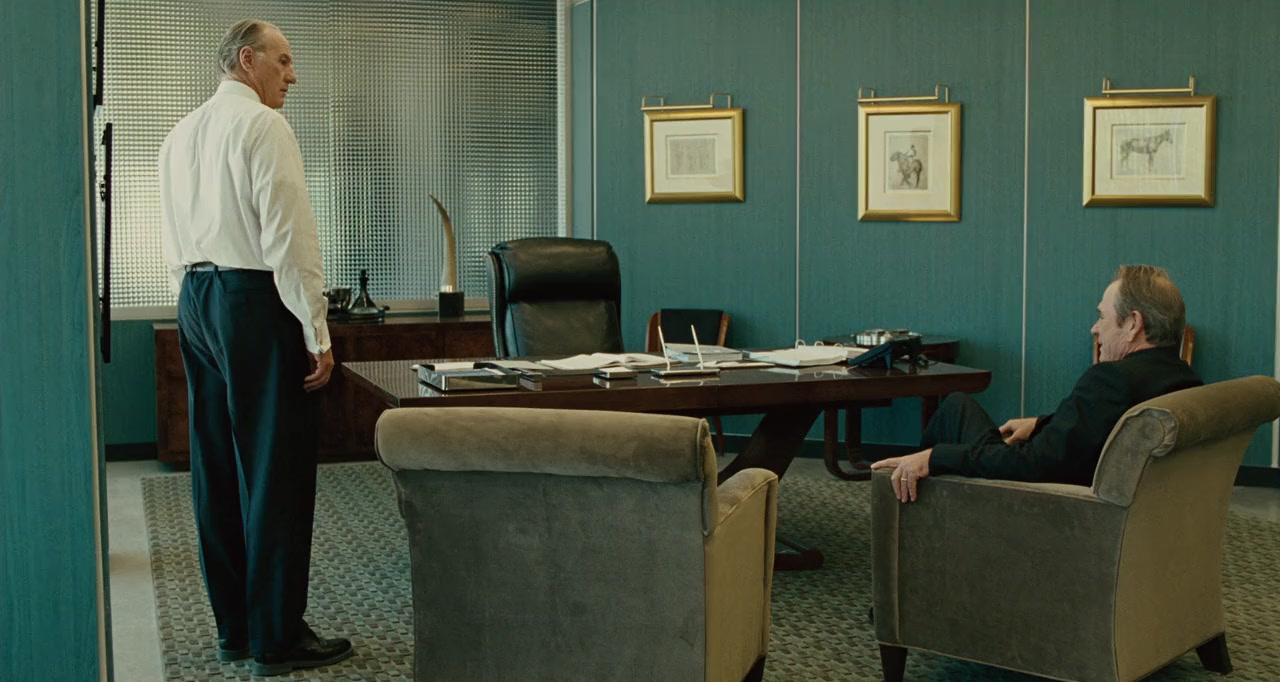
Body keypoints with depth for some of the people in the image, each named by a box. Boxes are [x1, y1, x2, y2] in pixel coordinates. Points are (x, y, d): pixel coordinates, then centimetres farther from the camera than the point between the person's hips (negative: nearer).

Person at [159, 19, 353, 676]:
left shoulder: (179, 135, 17)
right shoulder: (263, 126, -9)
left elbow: (173, 243, 18)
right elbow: (288, 235, -16)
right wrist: (317, 333, -15)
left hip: (196, 302, 9)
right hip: (254, 300, -9)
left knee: (216, 468, 11)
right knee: (275, 470, -4)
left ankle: (233, 627, 18)